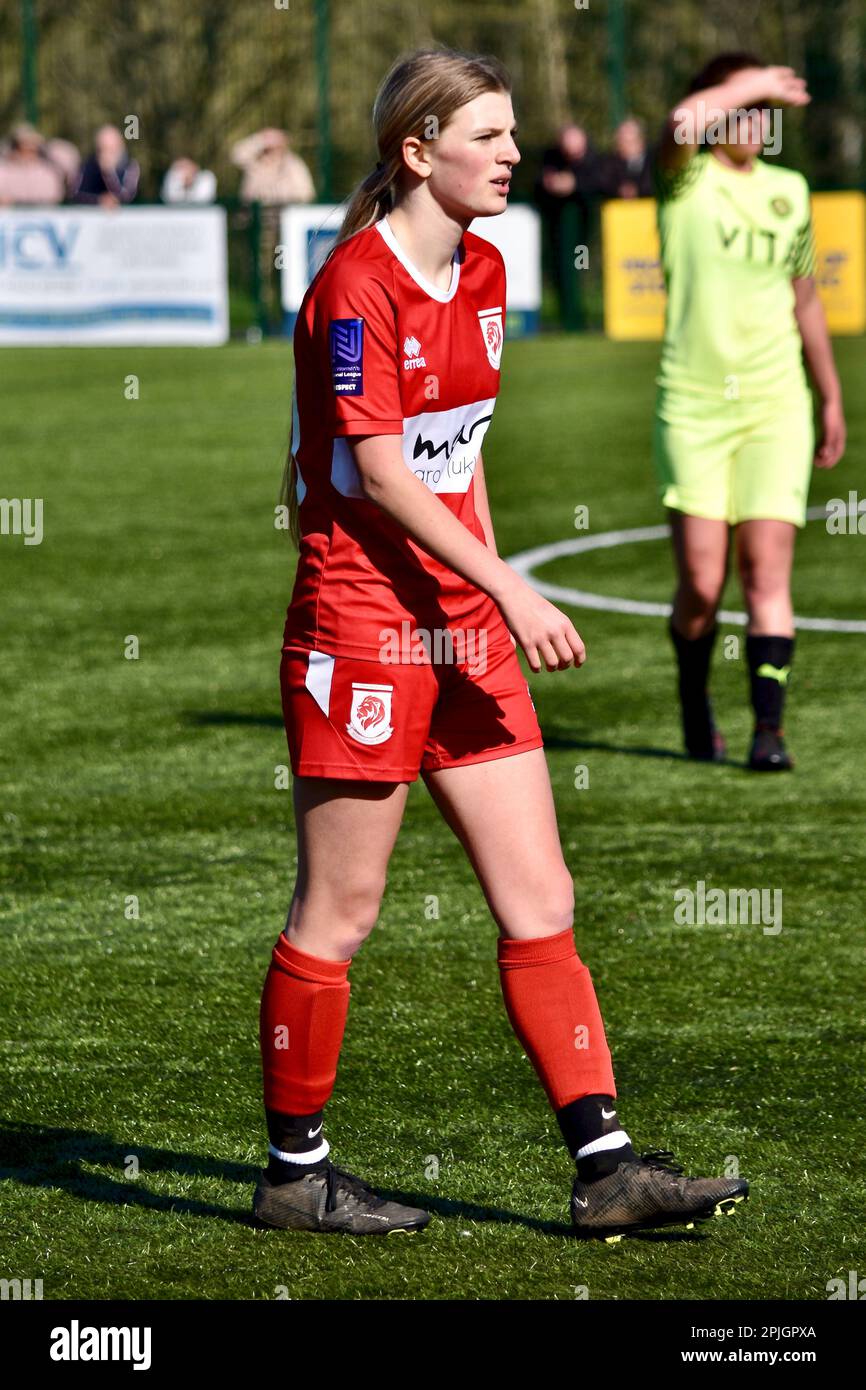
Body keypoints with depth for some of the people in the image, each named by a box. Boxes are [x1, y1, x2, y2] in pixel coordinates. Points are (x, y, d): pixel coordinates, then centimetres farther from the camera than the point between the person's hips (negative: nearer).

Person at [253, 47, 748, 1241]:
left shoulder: (483, 274, 11)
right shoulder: (358, 284, -14)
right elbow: (381, 477, -19)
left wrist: (496, 589, 16)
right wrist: (509, 591, -23)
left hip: (465, 625, 8)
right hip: (361, 620, -8)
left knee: (540, 901, 3)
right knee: (338, 911, 1)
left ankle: (604, 1167, 4)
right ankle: (294, 1173, 13)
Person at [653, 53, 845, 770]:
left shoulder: (790, 191, 13)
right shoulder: (688, 181, -1)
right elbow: (682, 126, -27)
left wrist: (831, 396, 26)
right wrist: (749, 84, -17)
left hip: (776, 410, 3)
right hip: (692, 407, -3)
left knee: (767, 575, -7)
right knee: (701, 585, -4)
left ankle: (769, 730, -7)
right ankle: (695, 704, 22)